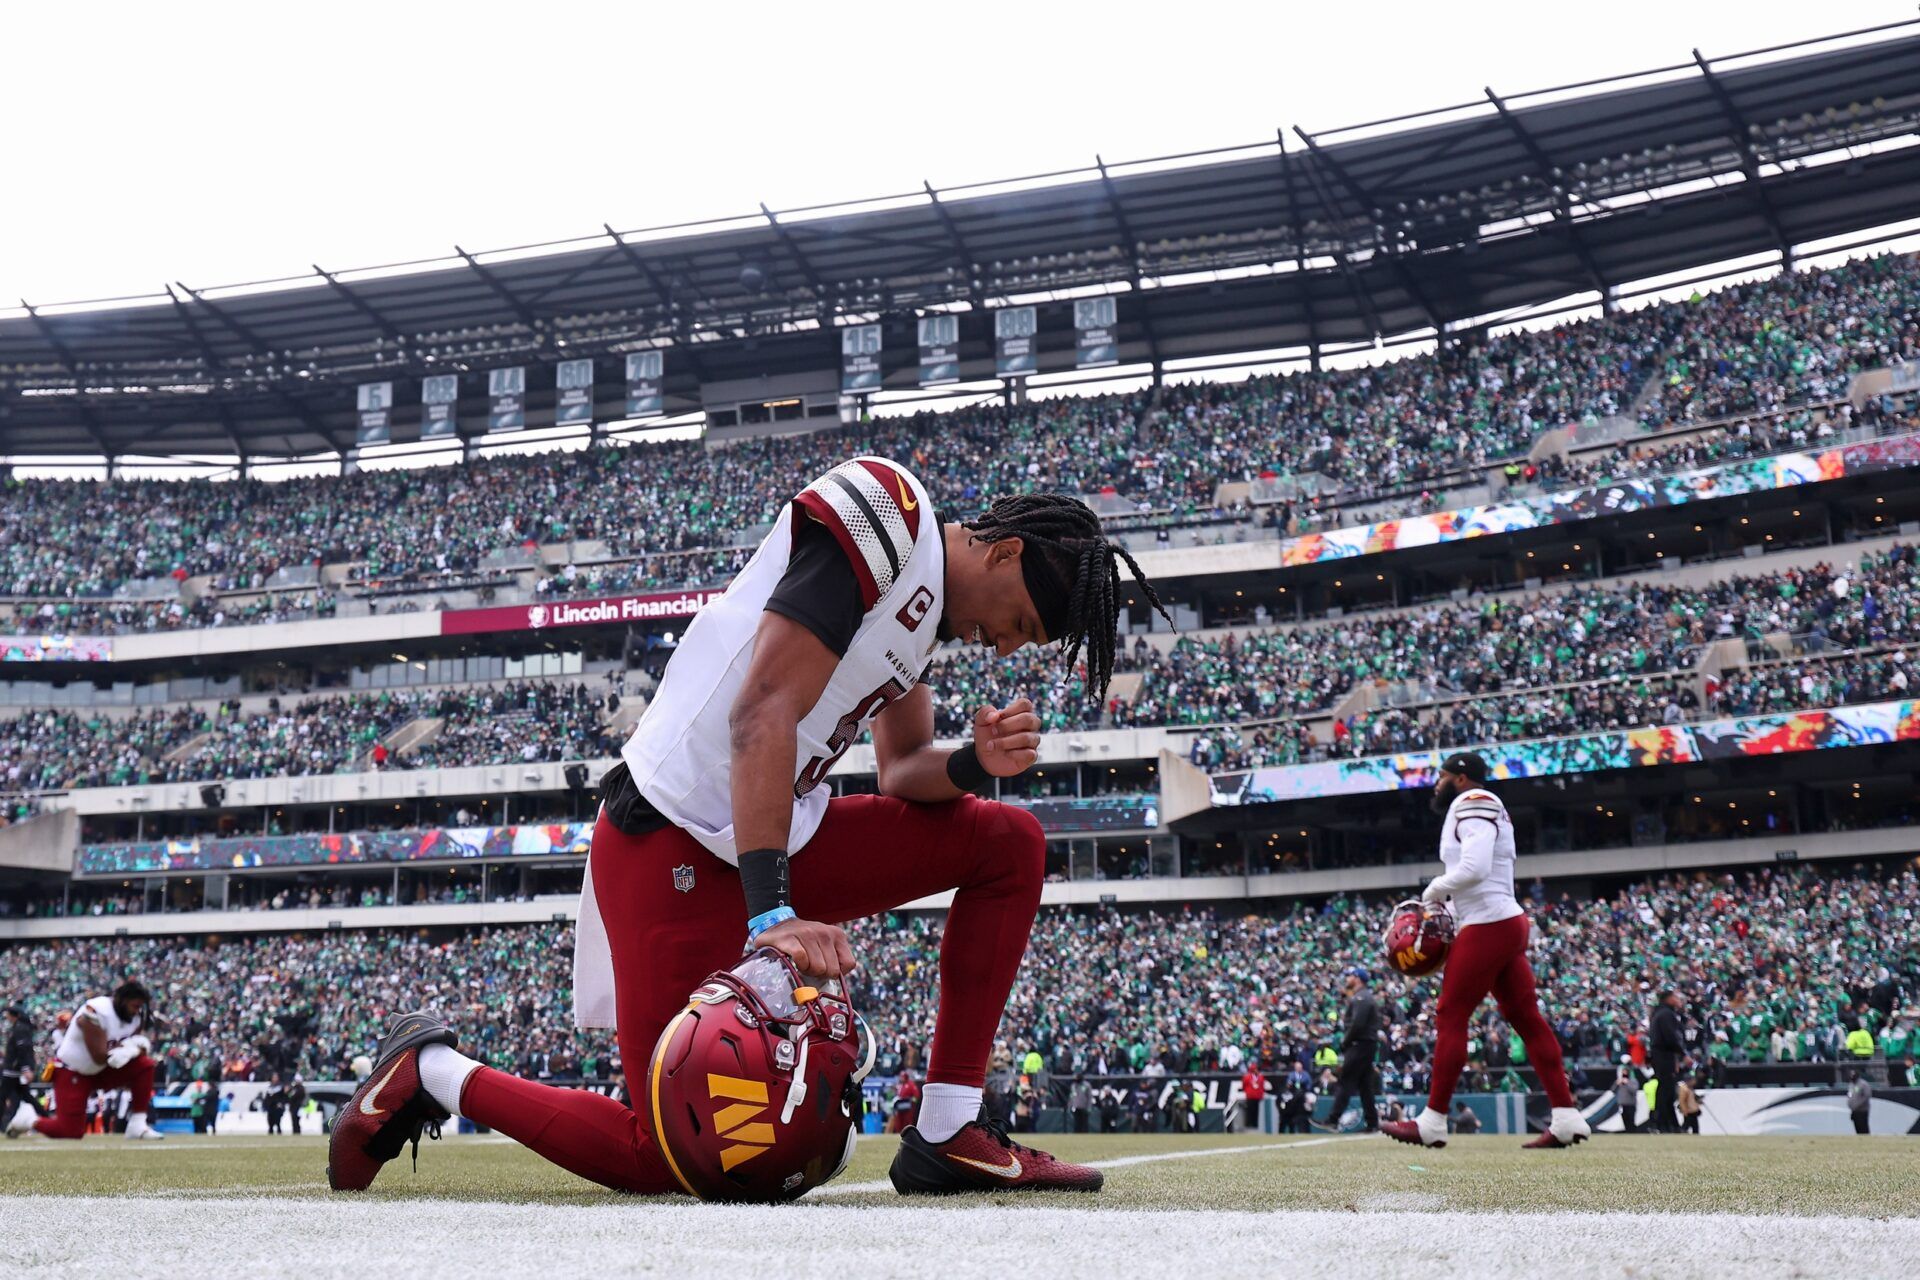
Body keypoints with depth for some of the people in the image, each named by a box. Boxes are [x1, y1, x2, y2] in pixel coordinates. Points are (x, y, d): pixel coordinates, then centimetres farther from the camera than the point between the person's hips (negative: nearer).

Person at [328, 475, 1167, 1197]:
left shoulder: (930, 609, 14)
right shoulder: (884, 515, -16)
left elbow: (900, 773, 18)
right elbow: (763, 719, -24)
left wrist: (973, 764, -5)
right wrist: (772, 916, -30)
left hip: (775, 842, 10)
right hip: (676, 855, -10)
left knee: (1010, 846, 3)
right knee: (668, 1159, -7)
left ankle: (947, 1138, 4)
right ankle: (435, 1075, 14)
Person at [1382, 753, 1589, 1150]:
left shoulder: (1473, 805, -10)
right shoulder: (1487, 812, 21)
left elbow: (1473, 869, -23)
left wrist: (1433, 893, -8)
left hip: (1487, 927, -10)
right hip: (1506, 924, 10)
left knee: (1450, 1018, -5)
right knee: (1527, 1018, 7)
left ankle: (1432, 1122, -1)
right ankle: (1567, 1118, 4)